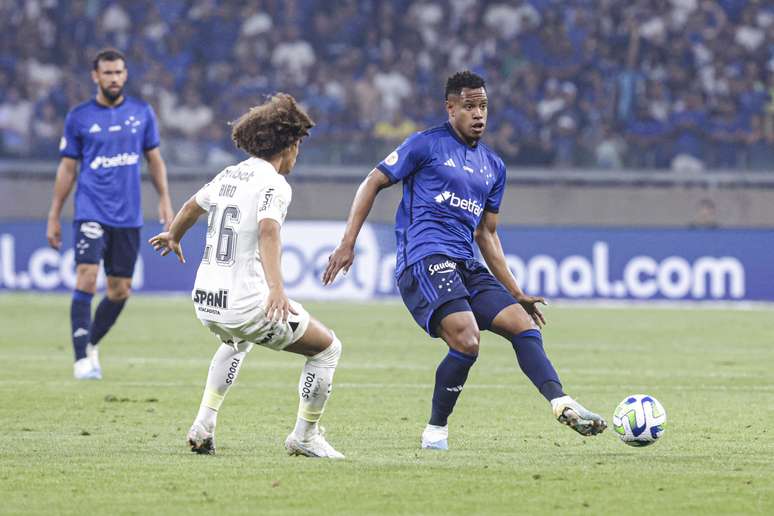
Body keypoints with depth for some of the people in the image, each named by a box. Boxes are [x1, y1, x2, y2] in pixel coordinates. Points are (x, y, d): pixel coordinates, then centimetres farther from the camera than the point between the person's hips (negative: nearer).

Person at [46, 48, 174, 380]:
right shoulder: (79, 117, 2)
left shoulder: (142, 113, 7)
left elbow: (154, 159, 15)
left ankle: (91, 345, 27)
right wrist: (54, 216, 6)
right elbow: (67, 168, 7)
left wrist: (164, 198, 3)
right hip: (91, 212, -3)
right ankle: (82, 359, -17)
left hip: (128, 216, 3)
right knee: (86, 278, -18)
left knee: (120, 291, 6)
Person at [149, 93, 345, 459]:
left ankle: (203, 425, 26)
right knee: (328, 348, 9)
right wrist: (276, 288, -42)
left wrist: (172, 236, 52)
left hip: (205, 301, 8)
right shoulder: (273, 184, -11)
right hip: (246, 303, -8)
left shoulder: (229, 175, 12)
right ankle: (304, 437, 14)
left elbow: (192, 206, 31)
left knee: (236, 342, 40)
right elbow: (267, 230, -30)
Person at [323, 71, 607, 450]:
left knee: (524, 323, -9)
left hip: (465, 268, 7)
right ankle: (435, 431, -8)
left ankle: (562, 405, -19)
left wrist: (517, 294, 21)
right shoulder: (427, 145, 1)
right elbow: (372, 184, 3)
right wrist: (348, 243, -7)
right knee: (466, 342, -23)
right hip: (424, 259, -7)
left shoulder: (493, 166, 20)